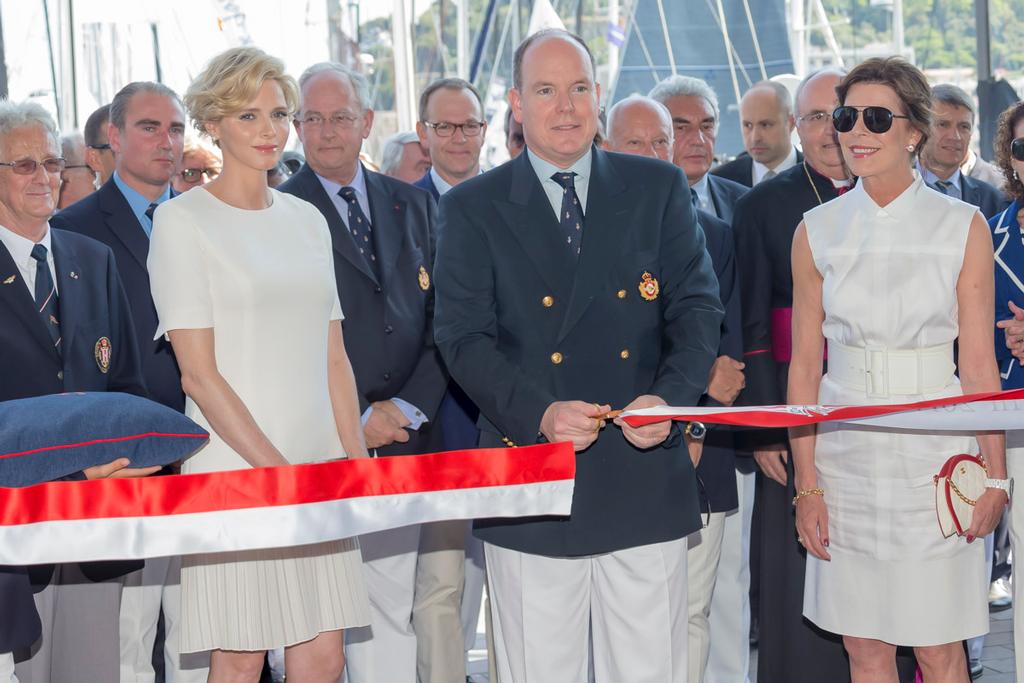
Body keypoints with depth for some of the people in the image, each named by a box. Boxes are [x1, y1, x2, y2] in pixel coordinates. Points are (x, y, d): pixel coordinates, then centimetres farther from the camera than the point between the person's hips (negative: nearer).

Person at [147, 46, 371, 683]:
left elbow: (333, 358, 14)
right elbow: (198, 373, -9)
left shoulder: (308, 220, 14)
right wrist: (278, 471, -14)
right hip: (233, 467, -5)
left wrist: (357, 458, 2)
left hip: (319, 469, 5)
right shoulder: (184, 220, -3)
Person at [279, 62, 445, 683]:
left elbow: (441, 321, 10)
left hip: (400, 440, 4)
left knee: (393, 613, 8)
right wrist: (350, 423, -11)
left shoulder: (412, 205, 14)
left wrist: (409, 408, -4)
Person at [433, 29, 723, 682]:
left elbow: (698, 308, 5)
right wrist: (538, 413, -19)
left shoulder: (659, 188, 8)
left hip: (646, 476, 1)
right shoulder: (472, 208, 4)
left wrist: (670, 397, -14)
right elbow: (465, 338, -3)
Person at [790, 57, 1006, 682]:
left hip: (933, 458, -2)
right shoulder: (818, 231, 3)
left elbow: (979, 364, -2)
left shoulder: (963, 227, -2)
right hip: (846, 458, 2)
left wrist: (995, 474, -6)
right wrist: (807, 484, 0)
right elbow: (804, 365, 4)